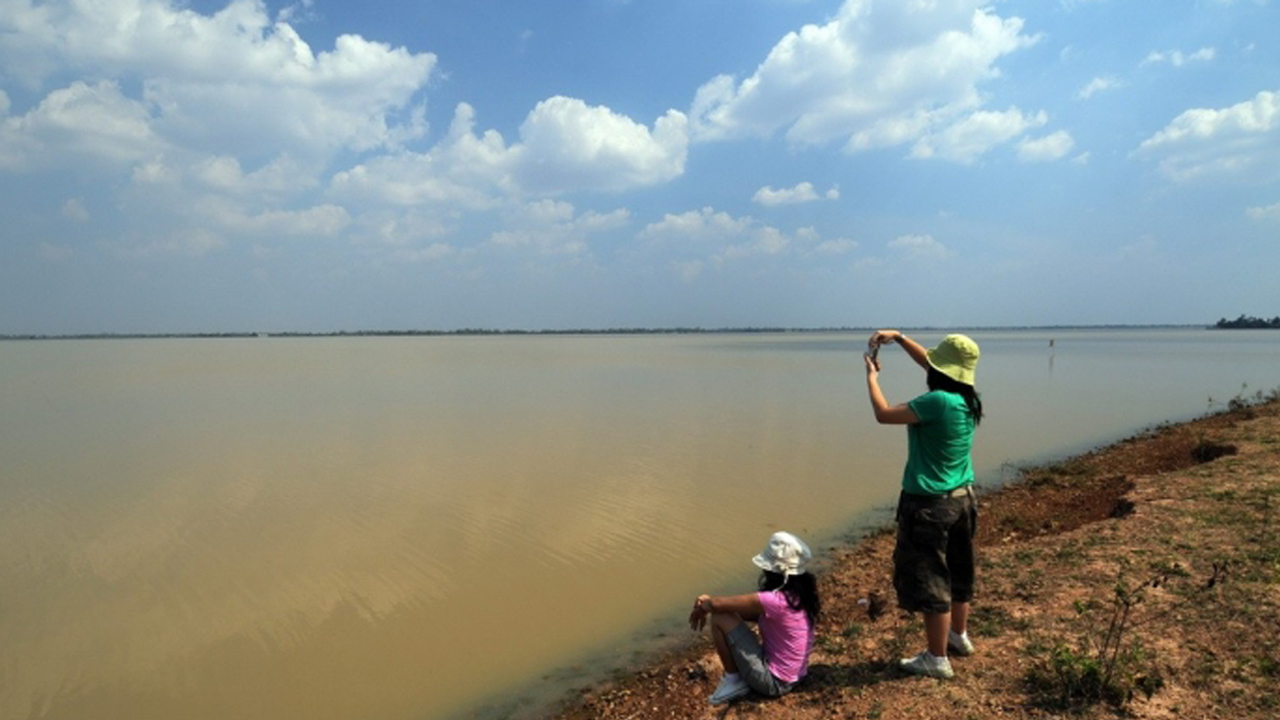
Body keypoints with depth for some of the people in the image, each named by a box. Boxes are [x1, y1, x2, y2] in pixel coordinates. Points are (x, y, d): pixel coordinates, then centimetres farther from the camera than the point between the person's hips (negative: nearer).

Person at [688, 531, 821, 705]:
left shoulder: (776, 601, -28)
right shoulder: (798, 594, -1)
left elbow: (717, 604, -24)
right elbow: (759, 616, 9)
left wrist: (701, 607, 0)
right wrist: (709, 602, 0)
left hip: (773, 682, -9)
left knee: (719, 618, -11)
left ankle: (733, 680, 4)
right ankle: (739, 677, 12)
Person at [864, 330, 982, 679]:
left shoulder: (938, 401, -26)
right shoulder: (966, 398, 0)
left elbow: (884, 414, -20)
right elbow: (929, 363, 15)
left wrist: (872, 376, -6)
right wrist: (899, 337, 10)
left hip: (930, 504, -9)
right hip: (962, 498, 9)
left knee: (930, 581, 4)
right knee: (958, 572, 24)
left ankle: (937, 659, 16)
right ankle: (959, 636, 43)